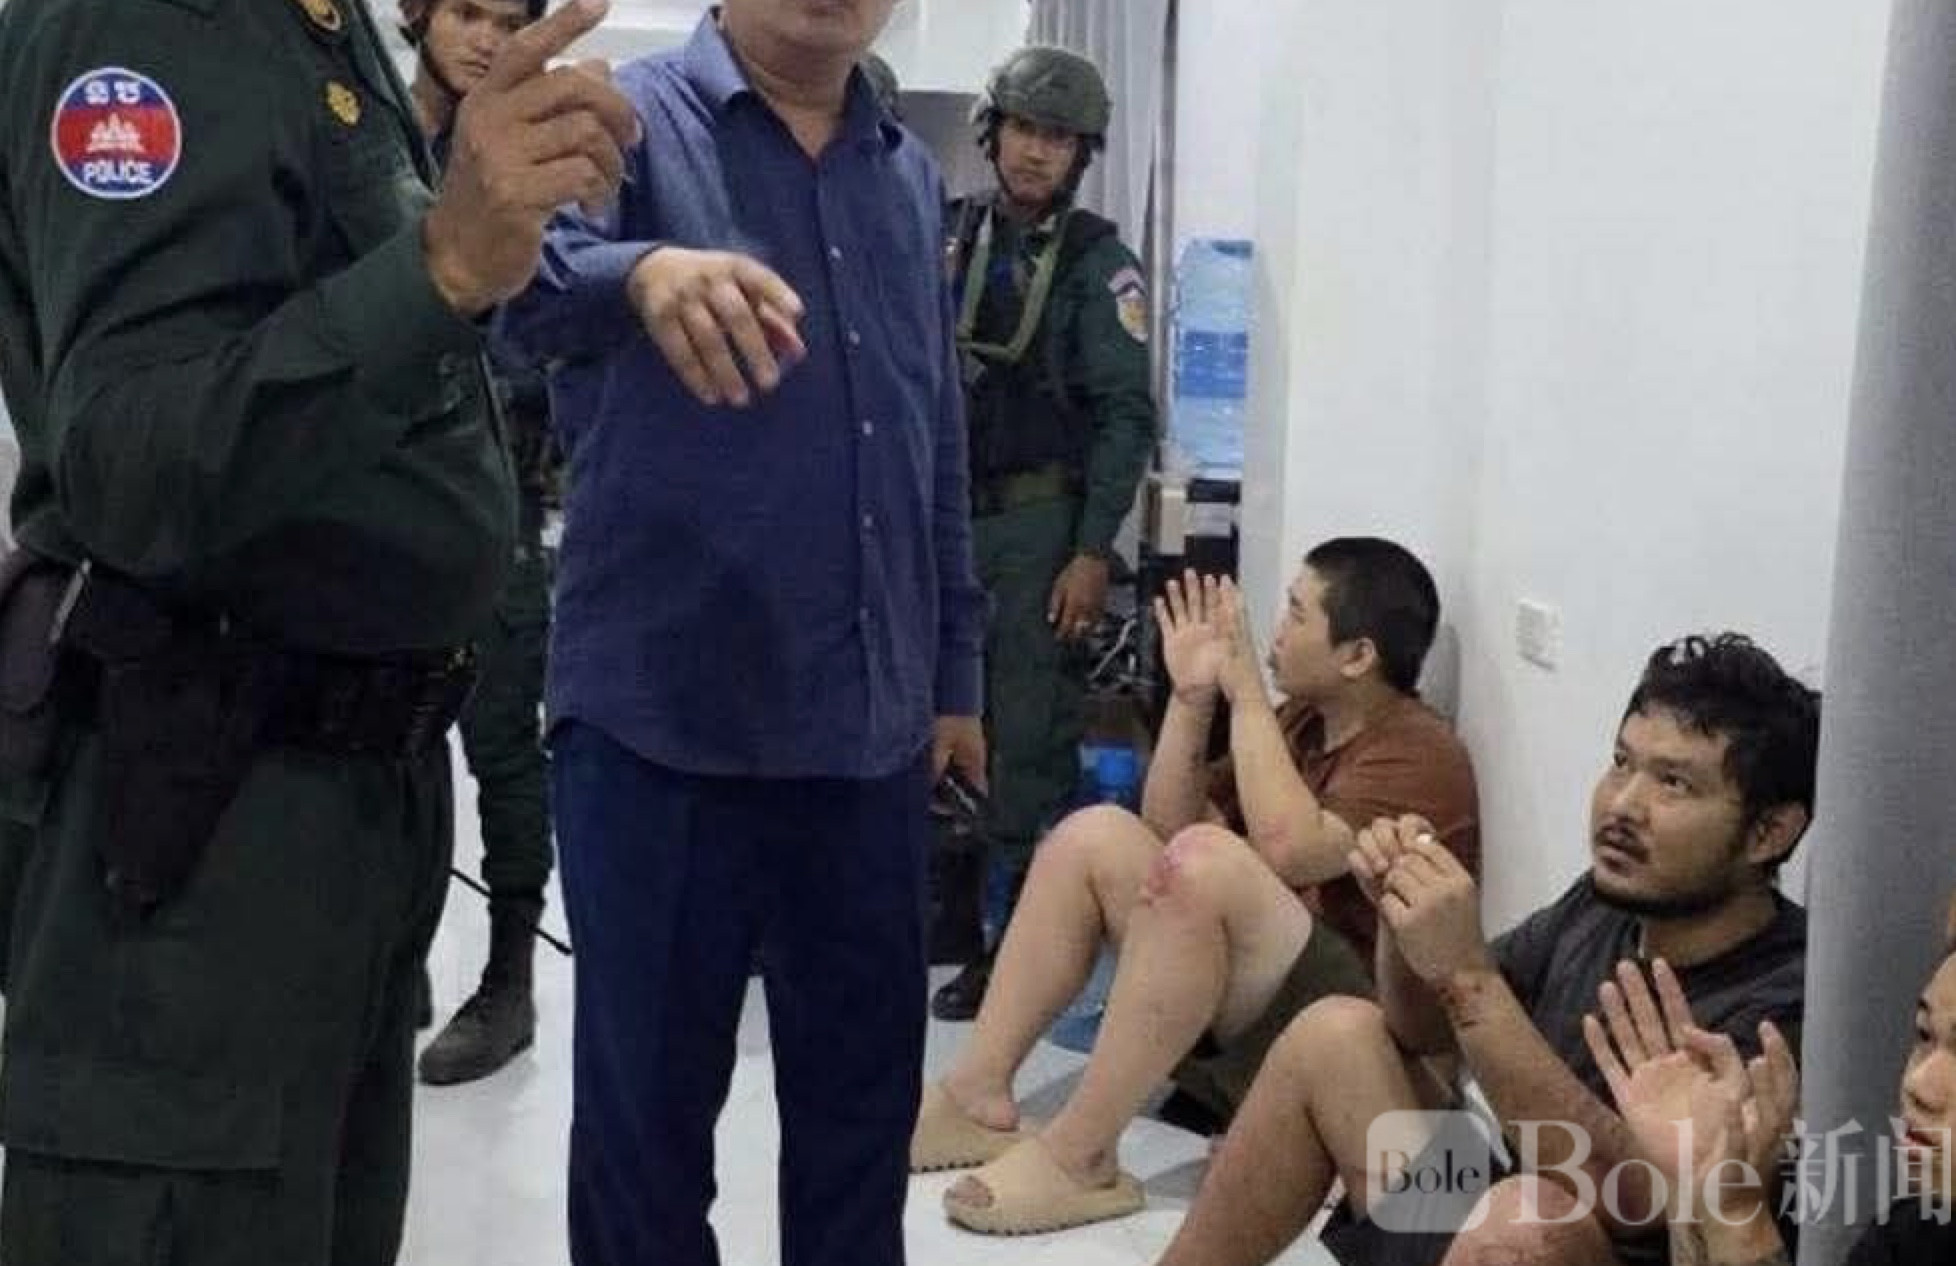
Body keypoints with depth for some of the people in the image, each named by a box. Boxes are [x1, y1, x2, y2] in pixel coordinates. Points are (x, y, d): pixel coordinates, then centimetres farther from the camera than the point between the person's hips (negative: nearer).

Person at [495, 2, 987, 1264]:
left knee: (867, 1090, 15)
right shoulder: (631, 118, -4)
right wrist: (642, 272, -48)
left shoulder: (912, 176, 13)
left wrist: (955, 674, 17)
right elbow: (539, 275, -26)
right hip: (664, 720, -5)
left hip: (869, 728, 5)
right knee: (649, 1100, 7)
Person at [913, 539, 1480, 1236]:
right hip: (1242, 1010, 9)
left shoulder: (1420, 754, -12)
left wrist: (1246, 694, -18)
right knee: (1095, 833, -3)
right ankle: (978, 1099, -11)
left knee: (1208, 859, -31)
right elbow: (1167, 831, 12)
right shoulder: (1300, 718, 13)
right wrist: (1191, 696, 0)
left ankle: (1077, 1158, -28)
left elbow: (1286, 850, -29)